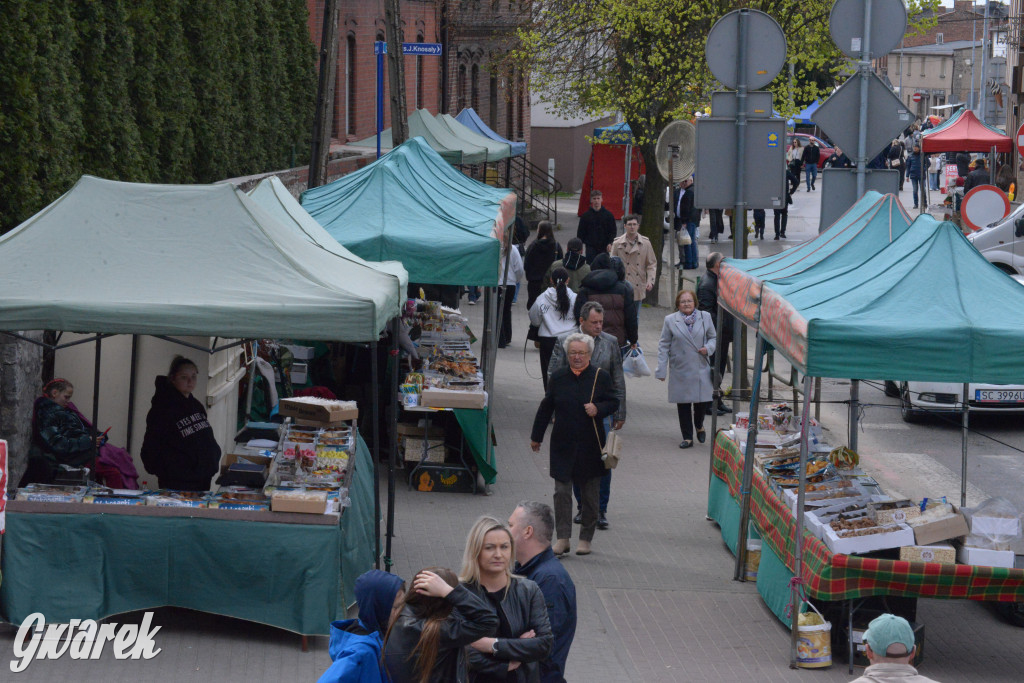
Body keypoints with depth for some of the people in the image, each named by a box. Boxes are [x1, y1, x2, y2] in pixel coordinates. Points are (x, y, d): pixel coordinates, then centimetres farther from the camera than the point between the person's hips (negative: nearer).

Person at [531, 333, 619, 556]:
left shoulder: (601, 377, -1)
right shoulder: (557, 377, 5)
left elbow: (613, 402, 3)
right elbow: (546, 408, 12)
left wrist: (598, 409, -18)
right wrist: (536, 437, 16)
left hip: (591, 445, -1)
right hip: (563, 444, 1)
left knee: (590, 494, 6)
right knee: (562, 492, -4)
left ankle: (586, 539, 17)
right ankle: (562, 538, -1)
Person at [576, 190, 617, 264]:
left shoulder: (608, 214, 3)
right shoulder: (586, 215, 3)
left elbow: (613, 230, 5)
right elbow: (580, 232, 7)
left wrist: (610, 243, -8)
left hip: (604, 247, 0)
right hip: (590, 247, 0)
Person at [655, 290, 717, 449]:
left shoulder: (705, 317, 5)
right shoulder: (670, 320, 1)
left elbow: (713, 337, 14)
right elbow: (664, 346, 2)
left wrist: (708, 348, -9)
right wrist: (662, 370, -2)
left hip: (701, 369, 1)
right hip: (680, 370, -1)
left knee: (702, 401, 2)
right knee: (683, 404, 2)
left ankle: (699, 426, 33)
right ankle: (687, 437, 13)